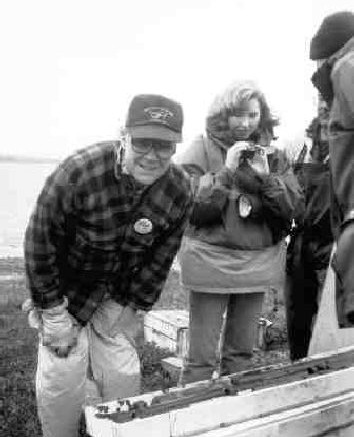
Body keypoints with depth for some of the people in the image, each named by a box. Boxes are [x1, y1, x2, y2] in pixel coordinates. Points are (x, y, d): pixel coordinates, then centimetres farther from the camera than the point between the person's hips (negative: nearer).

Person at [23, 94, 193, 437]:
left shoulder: (179, 190, -15)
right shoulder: (79, 172, -28)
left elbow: (160, 257, -4)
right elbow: (40, 242, -20)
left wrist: (130, 307, -5)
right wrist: (53, 313, -15)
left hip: (118, 295, 3)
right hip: (65, 288, -3)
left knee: (124, 376, 5)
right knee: (63, 376, -3)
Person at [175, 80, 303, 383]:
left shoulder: (273, 155, 8)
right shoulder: (200, 150, -4)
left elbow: (293, 207, 2)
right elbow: (191, 208, -12)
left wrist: (265, 176, -12)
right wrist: (227, 171, -18)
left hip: (259, 264, 4)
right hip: (211, 263, -4)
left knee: (242, 352, 15)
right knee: (202, 357, 0)